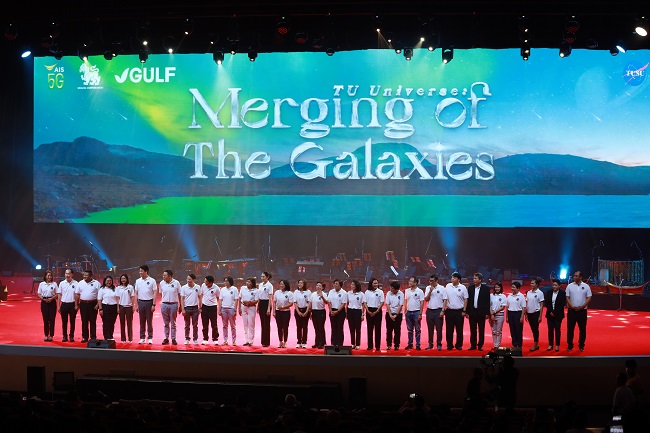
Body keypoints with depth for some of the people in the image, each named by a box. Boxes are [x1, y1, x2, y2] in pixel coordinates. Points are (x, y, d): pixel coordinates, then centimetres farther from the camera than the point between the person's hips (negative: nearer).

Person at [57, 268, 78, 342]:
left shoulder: (75, 283, -4)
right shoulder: (62, 283, 3)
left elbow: (76, 295, -3)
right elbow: (59, 295, 6)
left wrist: (76, 305, -6)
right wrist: (58, 306, 3)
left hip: (72, 304, -2)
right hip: (64, 304, 2)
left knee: (72, 321, 4)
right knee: (64, 321, 6)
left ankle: (71, 336, 13)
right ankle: (64, 336, 13)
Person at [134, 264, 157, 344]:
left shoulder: (152, 281, -3)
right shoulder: (138, 281, 7)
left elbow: (155, 293, -4)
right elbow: (136, 293, 11)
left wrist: (154, 305, -10)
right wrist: (136, 305, 5)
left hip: (149, 302, -3)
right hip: (141, 302, 3)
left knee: (149, 321, 0)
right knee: (142, 321, 6)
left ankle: (150, 338, 6)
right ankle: (142, 338, 11)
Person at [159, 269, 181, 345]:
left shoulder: (176, 283, -5)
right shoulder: (162, 283, 1)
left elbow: (179, 295, 2)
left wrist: (180, 306, 4)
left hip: (174, 305, -2)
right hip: (164, 304, 2)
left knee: (173, 323, 4)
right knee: (166, 323, 8)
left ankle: (173, 339, 9)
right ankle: (166, 338, 14)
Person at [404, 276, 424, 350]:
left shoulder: (420, 291, -6)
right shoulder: (407, 291, 7)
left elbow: (422, 303, -7)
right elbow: (405, 302, 13)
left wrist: (420, 314, -12)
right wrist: (405, 311, 7)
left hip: (416, 312, -4)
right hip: (409, 312, 4)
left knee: (417, 330, 1)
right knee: (409, 330, 10)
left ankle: (417, 345, 4)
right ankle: (410, 344, 17)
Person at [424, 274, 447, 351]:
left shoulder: (442, 288, -3)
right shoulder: (428, 288, 6)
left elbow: (445, 300, -4)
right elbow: (426, 299, 1)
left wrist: (442, 311, -10)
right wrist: (430, 291, -12)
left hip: (438, 311, -3)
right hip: (429, 311, 3)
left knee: (439, 329, 0)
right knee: (430, 329, 8)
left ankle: (439, 345, 7)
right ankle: (430, 344, 16)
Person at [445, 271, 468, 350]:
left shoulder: (463, 287, -1)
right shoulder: (448, 286, 3)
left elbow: (465, 299, 1)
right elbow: (445, 298, 6)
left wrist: (464, 311, -3)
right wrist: (444, 309, -1)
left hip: (459, 311, -1)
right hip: (449, 311, 1)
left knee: (459, 330, 4)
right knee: (449, 329, 3)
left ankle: (459, 345, 13)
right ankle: (449, 345, 10)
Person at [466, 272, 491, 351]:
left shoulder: (485, 288, -3)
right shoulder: (470, 287, 5)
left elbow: (487, 301, -3)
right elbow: (468, 300, 7)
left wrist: (487, 313, -6)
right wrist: (467, 312, 2)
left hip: (481, 312, -3)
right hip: (472, 312, 3)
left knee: (481, 330, 3)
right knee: (473, 330, 7)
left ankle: (480, 346, 9)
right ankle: (473, 345, 13)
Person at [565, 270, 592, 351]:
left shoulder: (586, 286, 0)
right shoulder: (570, 286, 1)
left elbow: (589, 298, -1)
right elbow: (567, 298, 1)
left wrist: (582, 307, -12)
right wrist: (572, 306, -13)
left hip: (582, 311, 0)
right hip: (571, 310, 0)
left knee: (582, 329, 5)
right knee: (570, 329, 2)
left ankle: (581, 346, 14)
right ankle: (570, 345, 10)